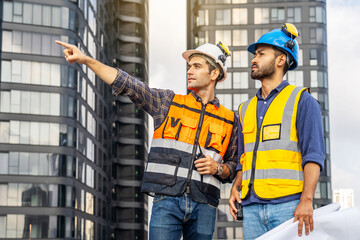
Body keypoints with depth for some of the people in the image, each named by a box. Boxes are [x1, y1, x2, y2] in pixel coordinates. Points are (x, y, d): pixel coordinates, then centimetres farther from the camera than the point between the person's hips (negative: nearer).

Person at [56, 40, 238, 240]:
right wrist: (86, 59, -4)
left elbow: (233, 167, 18)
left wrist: (217, 168, -5)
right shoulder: (168, 102, 11)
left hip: (203, 206, 1)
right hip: (167, 201, -1)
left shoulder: (229, 120, 12)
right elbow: (126, 84, 4)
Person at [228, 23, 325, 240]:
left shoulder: (302, 101, 4)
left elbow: (314, 155, -5)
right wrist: (236, 187, 5)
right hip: (252, 208, 5)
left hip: (288, 205, -5)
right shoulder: (246, 109, 21)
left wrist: (307, 200, -17)